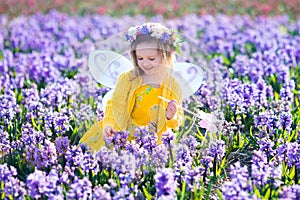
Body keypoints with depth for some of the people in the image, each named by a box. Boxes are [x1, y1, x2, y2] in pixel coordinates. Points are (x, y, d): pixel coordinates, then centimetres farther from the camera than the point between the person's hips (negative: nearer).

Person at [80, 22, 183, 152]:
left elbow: (178, 120, 6)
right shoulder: (127, 79, -2)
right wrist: (109, 124, -19)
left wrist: (171, 117, -18)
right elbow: (114, 105, 0)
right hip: (123, 132, 1)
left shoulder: (172, 86, -2)